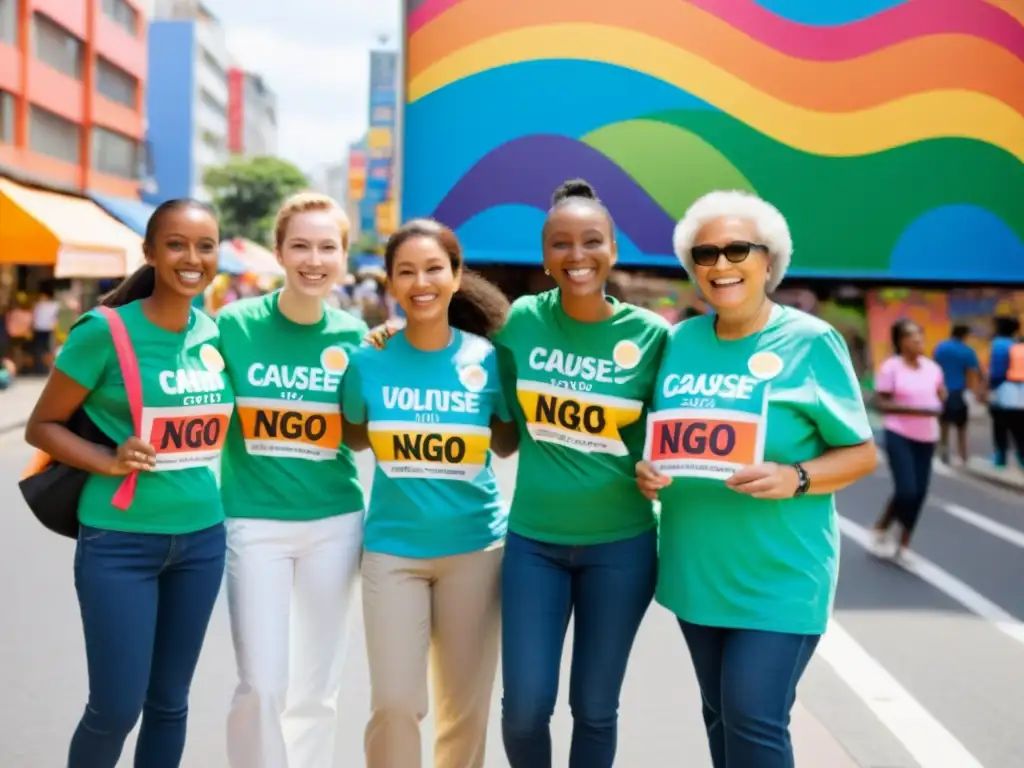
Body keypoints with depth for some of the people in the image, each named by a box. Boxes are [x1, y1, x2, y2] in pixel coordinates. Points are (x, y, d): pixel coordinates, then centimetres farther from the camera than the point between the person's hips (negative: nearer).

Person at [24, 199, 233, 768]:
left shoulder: (215, 333, 4)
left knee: (170, 701, 13)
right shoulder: (106, 331, -11)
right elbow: (42, 426, -5)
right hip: (120, 541, -5)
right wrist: (109, 463, -19)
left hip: (202, 538, 5)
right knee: (116, 706, 0)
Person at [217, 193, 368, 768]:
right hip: (255, 522, -2)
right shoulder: (235, 324, -6)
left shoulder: (354, 335, 0)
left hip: (334, 524, 2)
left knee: (317, 688, 11)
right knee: (263, 684, -1)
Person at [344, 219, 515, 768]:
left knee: (465, 705, 12)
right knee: (393, 703, -1)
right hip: (393, 547, 0)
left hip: (475, 545, 1)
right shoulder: (369, 361, -6)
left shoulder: (486, 358, -6)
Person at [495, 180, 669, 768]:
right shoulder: (520, 321, -3)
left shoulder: (651, 334, -7)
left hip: (620, 546, -1)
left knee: (595, 708, 11)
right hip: (532, 542, 1)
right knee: (525, 706, 1)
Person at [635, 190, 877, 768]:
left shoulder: (810, 341, -8)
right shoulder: (680, 341, 5)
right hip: (696, 569, 5)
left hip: (779, 575, -5)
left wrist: (794, 478, -23)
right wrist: (647, 470, -7)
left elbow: (862, 454, -5)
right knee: (721, 714, 16)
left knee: (755, 721, -8)